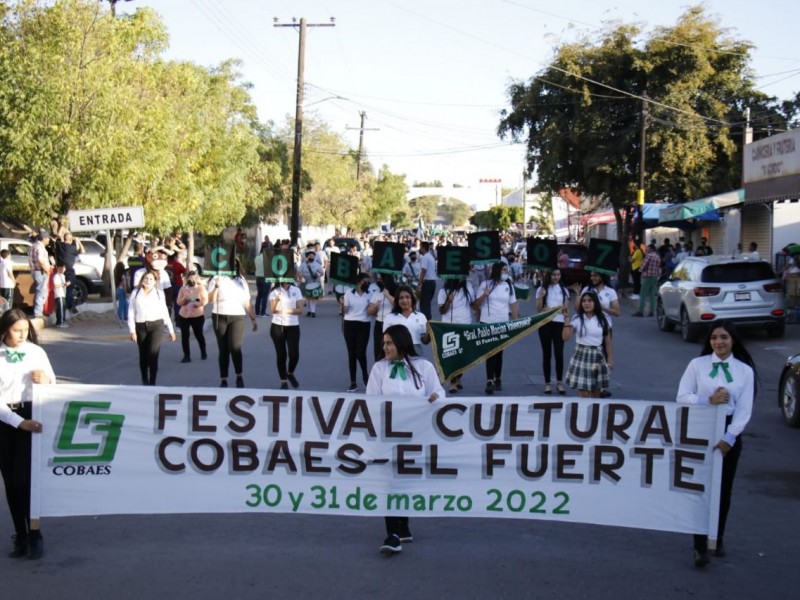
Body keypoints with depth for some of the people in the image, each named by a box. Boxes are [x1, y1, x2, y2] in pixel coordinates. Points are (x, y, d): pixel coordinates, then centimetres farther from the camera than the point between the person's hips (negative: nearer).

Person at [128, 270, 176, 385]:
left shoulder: (159, 293, 7)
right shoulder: (136, 293, 6)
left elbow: (164, 312, 10)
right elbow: (131, 312, 4)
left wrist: (171, 330, 10)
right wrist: (132, 330, -4)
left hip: (156, 325, -2)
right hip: (140, 326, 2)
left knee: (153, 354, -15)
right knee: (143, 356, 10)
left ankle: (152, 383, -12)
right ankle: (144, 382, 27)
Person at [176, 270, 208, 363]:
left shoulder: (201, 288, 0)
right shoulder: (183, 288, 6)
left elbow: (205, 301, -8)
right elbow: (178, 302, 4)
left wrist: (197, 303, -25)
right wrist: (184, 299, -16)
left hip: (198, 315, -2)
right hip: (184, 315, 2)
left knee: (198, 334, 6)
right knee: (184, 336, -2)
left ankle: (203, 352, 29)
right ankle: (186, 355, 5)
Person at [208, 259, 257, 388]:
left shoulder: (241, 281, 11)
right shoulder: (217, 279, 3)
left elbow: (247, 303, 13)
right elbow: (211, 299, -7)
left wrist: (253, 319, 8)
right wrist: (216, 287, -21)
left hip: (237, 317, 0)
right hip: (220, 317, 0)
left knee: (235, 347, -18)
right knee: (223, 349, 2)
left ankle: (239, 376, -3)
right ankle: (223, 380, 10)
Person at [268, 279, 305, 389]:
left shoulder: (296, 290, 4)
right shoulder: (275, 291, 1)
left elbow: (300, 310, -1)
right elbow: (272, 310, -11)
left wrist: (286, 310, -15)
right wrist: (276, 300, -30)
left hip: (293, 326, 1)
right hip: (278, 327, -1)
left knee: (294, 354, -5)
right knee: (281, 355, 1)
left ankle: (290, 374, 24)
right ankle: (284, 381, 12)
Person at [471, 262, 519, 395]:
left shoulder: (509, 286, 7)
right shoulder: (485, 284, -2)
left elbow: (513, 306, 10)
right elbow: (475, 305, -2)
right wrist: (484, 295, -19)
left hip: (503, 324, 3)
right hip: (487, 323, -3)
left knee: (499, 352, 10)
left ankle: (497, 379, 23)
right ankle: (489, 381, -10)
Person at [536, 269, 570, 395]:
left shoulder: (564, 290, 8)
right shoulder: (542, 289, 3)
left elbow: (567, 310, 9)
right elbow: (538, 309, -1)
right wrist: (541, 296, -16)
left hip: (559, 324, 1)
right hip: (545, 324, -1)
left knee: (559, 353, -4)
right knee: (547, 354, 3)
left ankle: (560, 382, 4)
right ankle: (547, 383, 8)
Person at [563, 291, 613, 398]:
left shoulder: (602, 320, 2)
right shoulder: (577, 319, -4)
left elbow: (608, 342, 7)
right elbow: (565, 337, -14)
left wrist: (610, 360, 5)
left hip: (597, 357, 2)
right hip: (581, 356, -2)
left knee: (596, 394, 11)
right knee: (584, 395, -7)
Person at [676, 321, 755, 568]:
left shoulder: (745, 370, 0)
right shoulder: (697, 364, -1)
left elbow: (744, 410, -5)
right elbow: (682, 397, -4)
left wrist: (728, 438, -15)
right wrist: (708, 400, -19)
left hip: (729, 431, 1)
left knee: (723, 489, 11)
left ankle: (717, 539, 28)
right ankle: (700, 546, -4)